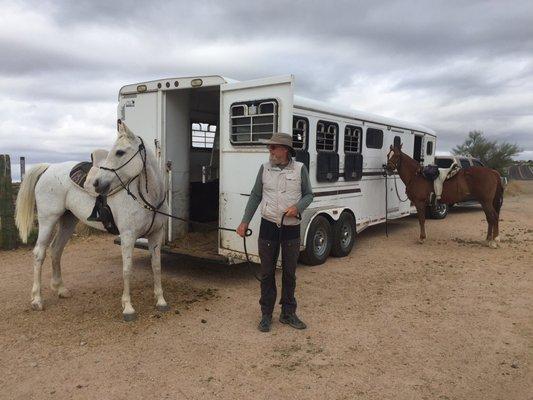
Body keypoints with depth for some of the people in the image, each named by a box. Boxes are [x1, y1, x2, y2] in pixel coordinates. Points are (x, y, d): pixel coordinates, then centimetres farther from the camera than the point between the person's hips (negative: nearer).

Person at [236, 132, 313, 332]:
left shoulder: (300, 169, -4)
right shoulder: (265, 168, 1)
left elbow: (308, 194, 4)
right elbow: (255, 196, 6)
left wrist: (298, 206, -17)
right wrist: (245, 222, 2)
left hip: (291, 228, 0)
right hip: (268, 226, 1)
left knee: (289, 273, 11)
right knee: (267, 273, 8)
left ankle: (288, 313, 28)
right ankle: (266, 314, 22)